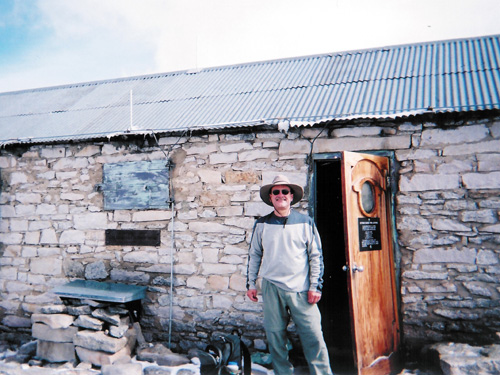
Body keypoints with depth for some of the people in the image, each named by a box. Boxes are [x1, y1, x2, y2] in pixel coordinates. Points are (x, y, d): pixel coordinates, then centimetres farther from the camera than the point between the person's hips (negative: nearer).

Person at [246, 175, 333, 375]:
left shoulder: (305, 222, 2)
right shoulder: (261, 225, 6)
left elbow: (316, 256, 4)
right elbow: (254, 255, 12)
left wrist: (315, 286, -1)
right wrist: (251, 283, 11)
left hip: (301, 290, -1)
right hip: (271, 289, 2)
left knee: (313, 336, -1)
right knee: (275, 336, 8)